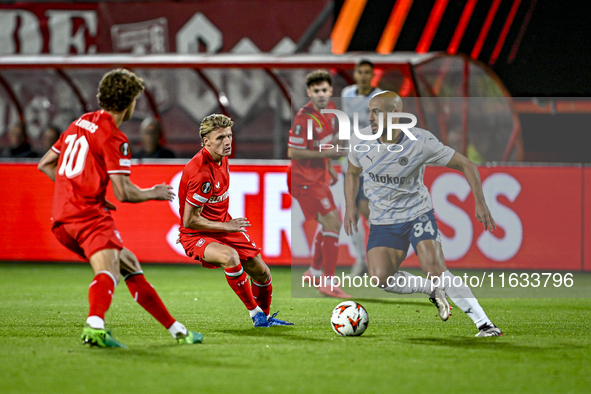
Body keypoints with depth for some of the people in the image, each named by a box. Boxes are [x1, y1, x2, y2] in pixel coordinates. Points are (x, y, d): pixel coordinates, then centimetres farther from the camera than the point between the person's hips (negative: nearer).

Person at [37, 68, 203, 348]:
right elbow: (124, 193, -13)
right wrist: (154, 194, 6)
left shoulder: (80, 123, 18)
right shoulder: (113, 137, -8)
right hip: (88, 214, -9)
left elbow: (45, 164, 25)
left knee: (129, 265, 18)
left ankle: (176, 329, 23)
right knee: (109, 271, -27)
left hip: (62, 218, 9)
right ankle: (94, 327, -56)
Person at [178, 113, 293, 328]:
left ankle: (265, 317, 33)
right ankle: (255, 313, -22)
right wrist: (226, 227, -20)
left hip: (224, 225, 9)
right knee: (230, 256, -37)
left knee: (261, 272, 6)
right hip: (196, 235, -9)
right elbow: (189, 220, -25)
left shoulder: (222, 157, -1)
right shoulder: (200, 172, -29)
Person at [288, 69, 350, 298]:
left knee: (327, 224, 20)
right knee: (333, 223, -15)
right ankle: (329, 283, -12)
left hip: (318, 176, 9)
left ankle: (314, 273, 36)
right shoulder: (304, 117, -23)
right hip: (305, 179, -9)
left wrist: (329, 167, 19)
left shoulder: (330, 109, 4)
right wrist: (327, 153, -25)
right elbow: (293, 152, -23)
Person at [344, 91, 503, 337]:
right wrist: (350, 206, 0)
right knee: (380, 278, -19)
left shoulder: (421, 142, -18)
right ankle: (433, 290, 7)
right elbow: (352, 173, 15)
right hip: (382, 222, 3)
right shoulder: (360, 143, -8)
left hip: (418, 214, -3)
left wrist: (480, 203, -17)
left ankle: (484, 324, -19)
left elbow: (466, 165, -8)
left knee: (434, 268, -24)